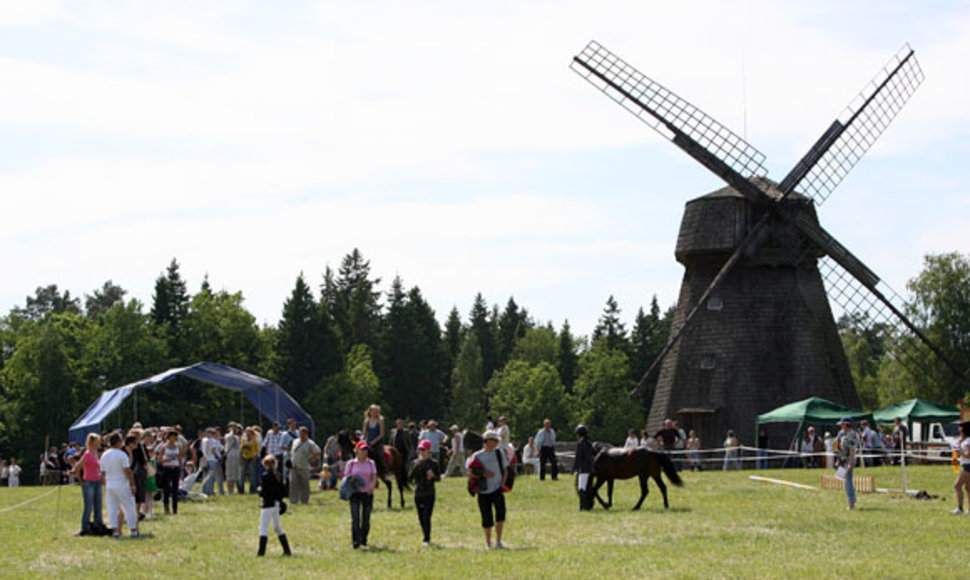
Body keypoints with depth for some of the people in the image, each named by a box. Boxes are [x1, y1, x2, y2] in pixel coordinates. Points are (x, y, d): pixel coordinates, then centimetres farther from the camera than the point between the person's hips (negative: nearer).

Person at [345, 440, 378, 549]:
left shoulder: (371, 463, 8)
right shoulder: (351, 463, 5)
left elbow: (374, 478, 3)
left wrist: (372, 487, -16)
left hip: (367, 493, 2)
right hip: (355, 493, -2)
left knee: (366, 517, 6)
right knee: (355, 517, -12)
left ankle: (363, 539, 22)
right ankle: (356, 541, -16)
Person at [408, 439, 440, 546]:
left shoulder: (433, 463, 1)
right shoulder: (415, 463, 7)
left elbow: (439, 478, 3)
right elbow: (409, 478, -3)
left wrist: (433, 475, -19)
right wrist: (416, 466, -12)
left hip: (429, 494, -3)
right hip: (418, 494, 3)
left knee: (427, 517, -12)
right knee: (421, 518, 9)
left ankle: (426, 539, -11)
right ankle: (427, 537, 22)